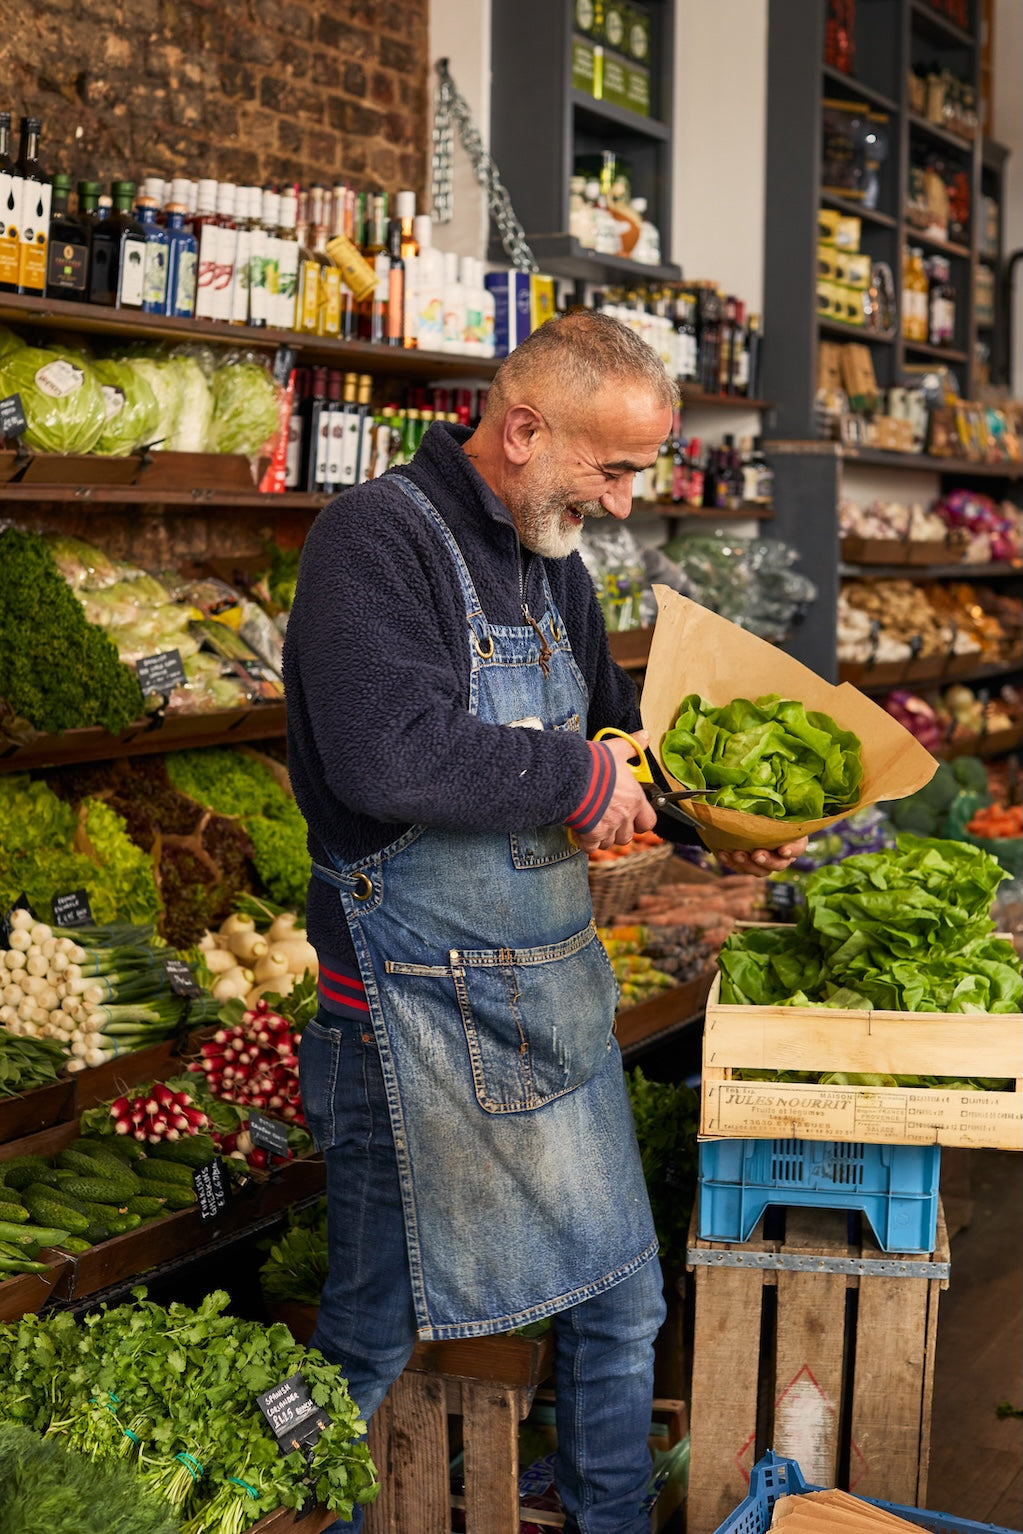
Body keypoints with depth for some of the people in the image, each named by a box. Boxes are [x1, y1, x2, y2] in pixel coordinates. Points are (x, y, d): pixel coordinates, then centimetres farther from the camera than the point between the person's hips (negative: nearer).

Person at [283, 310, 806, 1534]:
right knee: (371, 1338, 7)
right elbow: (388, 757, -32)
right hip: (419, 1014, -8)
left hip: (560, 995, 8)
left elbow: (610, 730, 25)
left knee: (620, 1299, 17)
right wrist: (576, 779, -20)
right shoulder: (377, 539, -16)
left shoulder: (551, 558, 11)